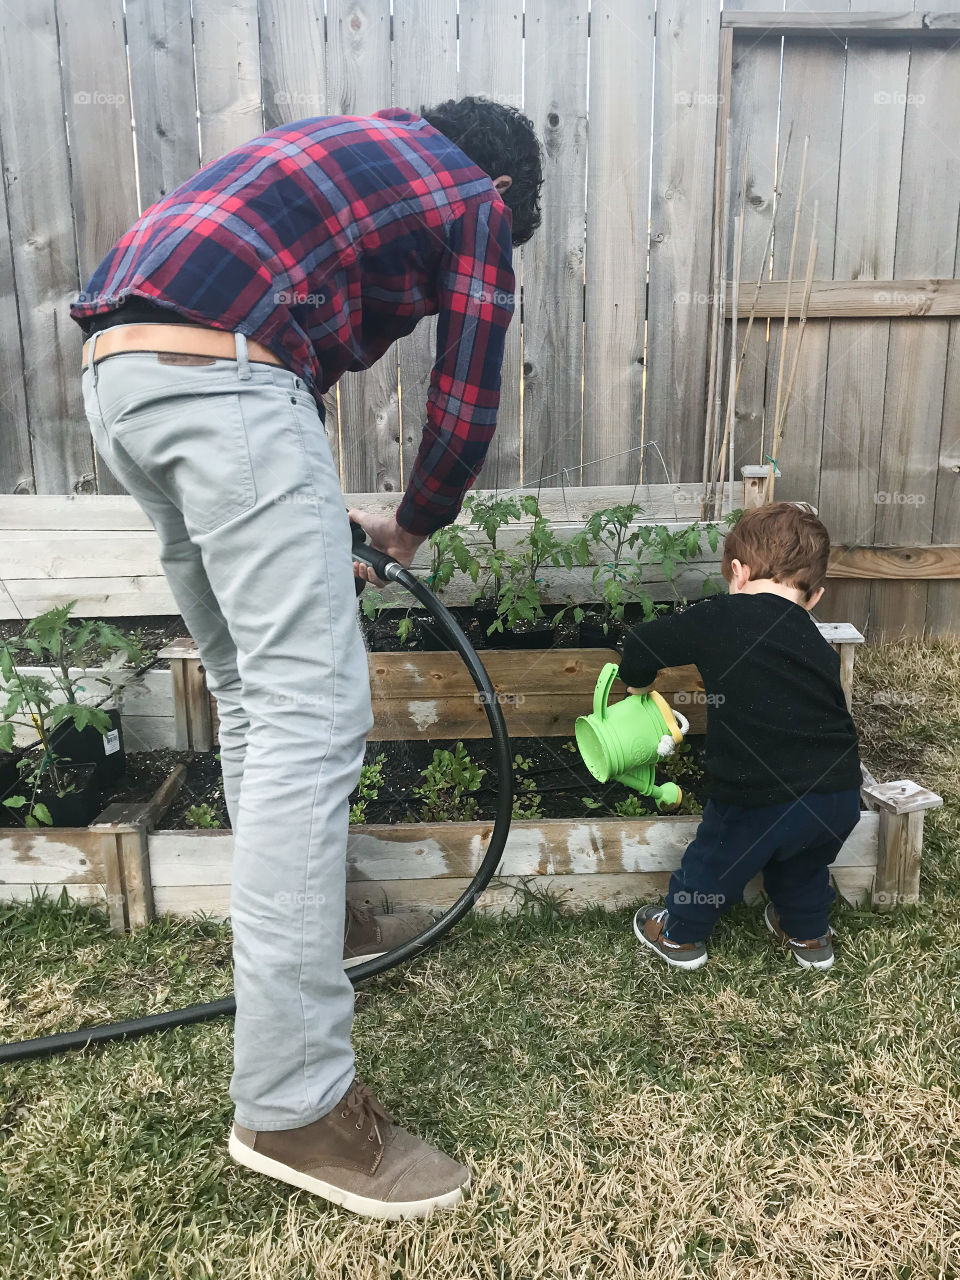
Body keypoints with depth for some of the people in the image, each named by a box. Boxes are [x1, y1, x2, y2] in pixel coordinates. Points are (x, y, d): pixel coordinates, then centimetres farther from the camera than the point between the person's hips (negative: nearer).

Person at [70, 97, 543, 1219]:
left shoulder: (350, 150, 36)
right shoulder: (476, 203, 14)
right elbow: (463, 411, 10)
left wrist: (315, 521, 37)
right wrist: (409, 528, 27)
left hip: (115, 370, 9)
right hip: (222, 379, -9)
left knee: (250, 691, 15)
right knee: (311, 714, -11)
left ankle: (306, 924, 29)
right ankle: (291, 1104, -7)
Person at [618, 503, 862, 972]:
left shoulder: (724, 617, -4)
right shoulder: (820, 647, 13)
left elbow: (643, 642, 1)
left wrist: (637, 682, 22)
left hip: (761, 797, -5)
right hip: (839, 798, 5)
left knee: (716, 860, 22)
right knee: (803, 862, 34)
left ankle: (680, 934, 43)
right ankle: (808, 934, 54)